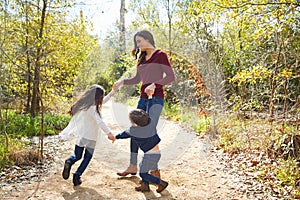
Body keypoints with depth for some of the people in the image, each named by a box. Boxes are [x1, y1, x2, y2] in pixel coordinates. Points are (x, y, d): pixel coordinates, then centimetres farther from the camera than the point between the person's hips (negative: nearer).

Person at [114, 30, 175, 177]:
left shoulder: (160, 55, -3)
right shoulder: (142, 58, 18)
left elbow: (171, 77, -11)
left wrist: (154, 85, -22)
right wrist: (122, 82, 8)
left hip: (156, 98, -7)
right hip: (143, 98, 7)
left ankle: (155, 170, -1)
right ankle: (133, 166, 15)